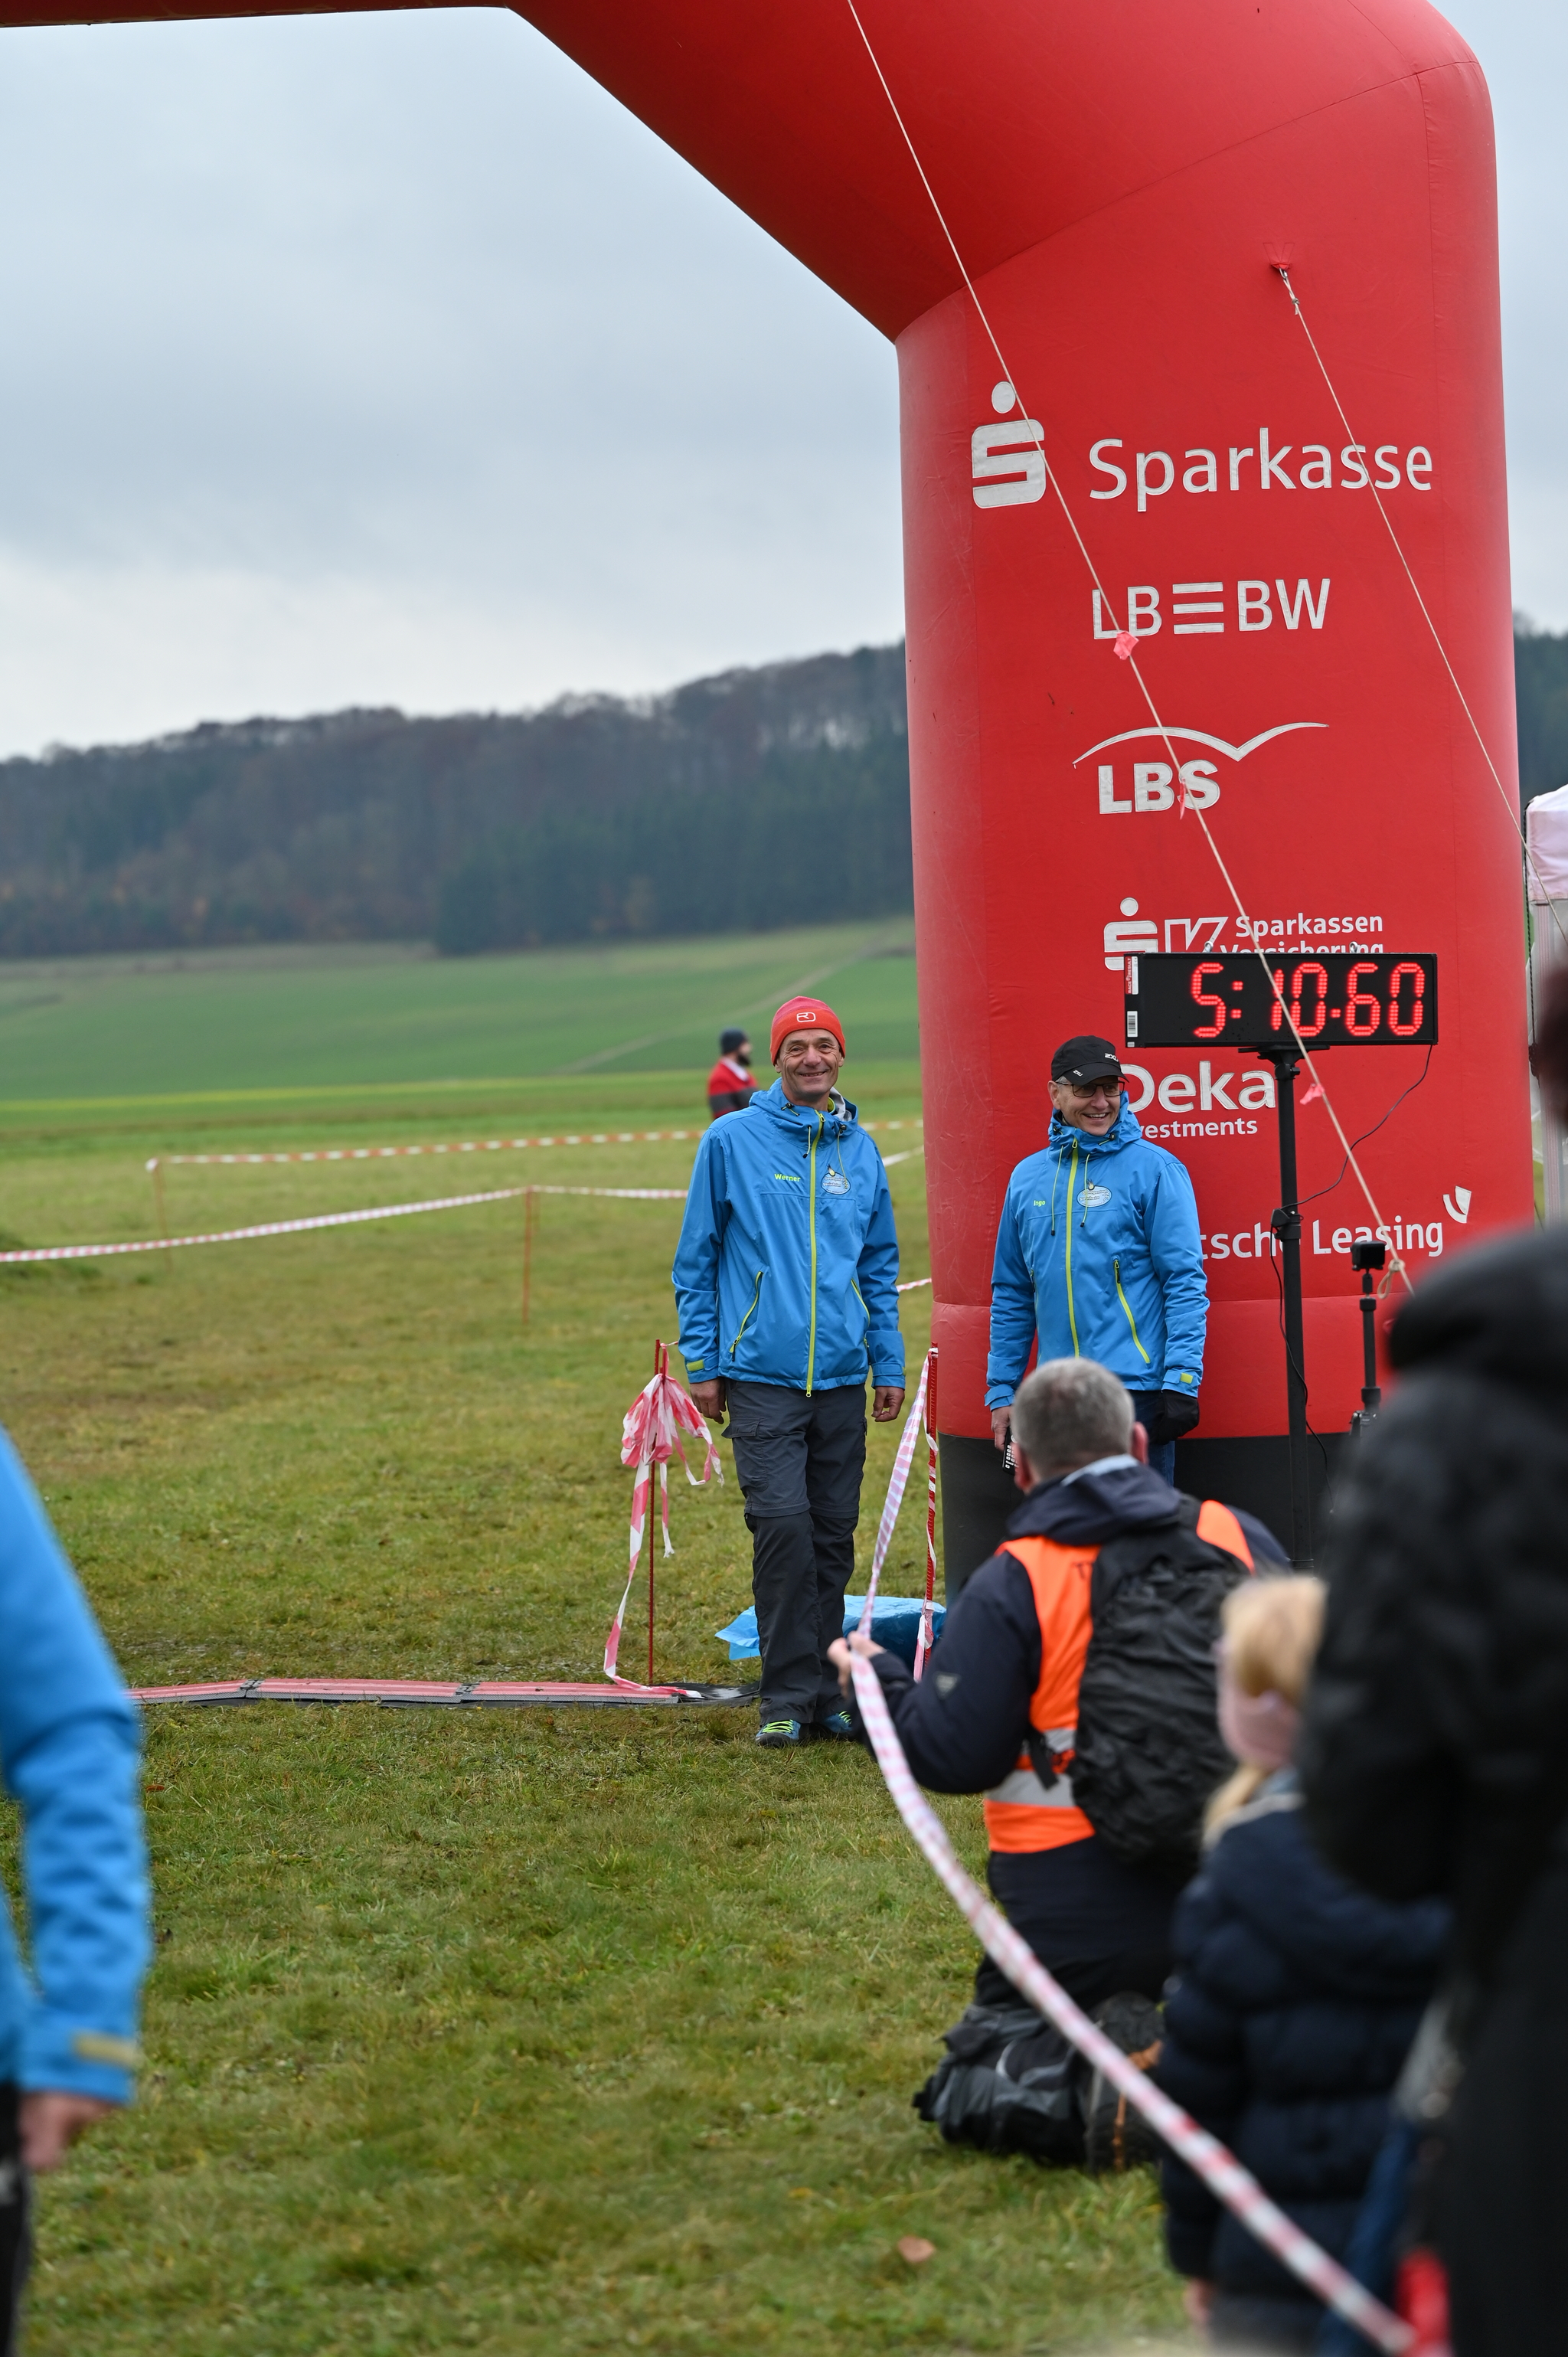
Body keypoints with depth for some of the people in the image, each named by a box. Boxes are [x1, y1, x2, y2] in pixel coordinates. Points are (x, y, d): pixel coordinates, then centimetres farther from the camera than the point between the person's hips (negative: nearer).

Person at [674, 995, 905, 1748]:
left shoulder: (859, 1150, 10)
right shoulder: (731, 1141, 0)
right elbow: (696, 1260, 4)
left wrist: (889, 1365, 11)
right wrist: (702, 1363, 0)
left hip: (842, 1376, 4)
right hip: (761, 1375, -4)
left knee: (834, 1535, 6)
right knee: (782, 1524, -13)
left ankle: (823, 1692, 14)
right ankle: (787, 1696, -7)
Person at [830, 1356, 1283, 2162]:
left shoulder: (1008, 1588, -11)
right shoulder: (1236, 1538, 3)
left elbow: (952, 1755, -13)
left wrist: (879, 1682, 5)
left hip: (1079, 1921, -3)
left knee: (981, 2066, 16)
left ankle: (1078, 2084, -20)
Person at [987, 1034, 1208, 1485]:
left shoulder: (1154, 1169, -3)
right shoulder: (1028, 1178, 12)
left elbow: (1185, 1281, -6)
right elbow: (1011, 1295, 18)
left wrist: (1182, 1381, -14)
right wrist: (1001, 1390, 13)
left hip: (1137, 1391, -5)